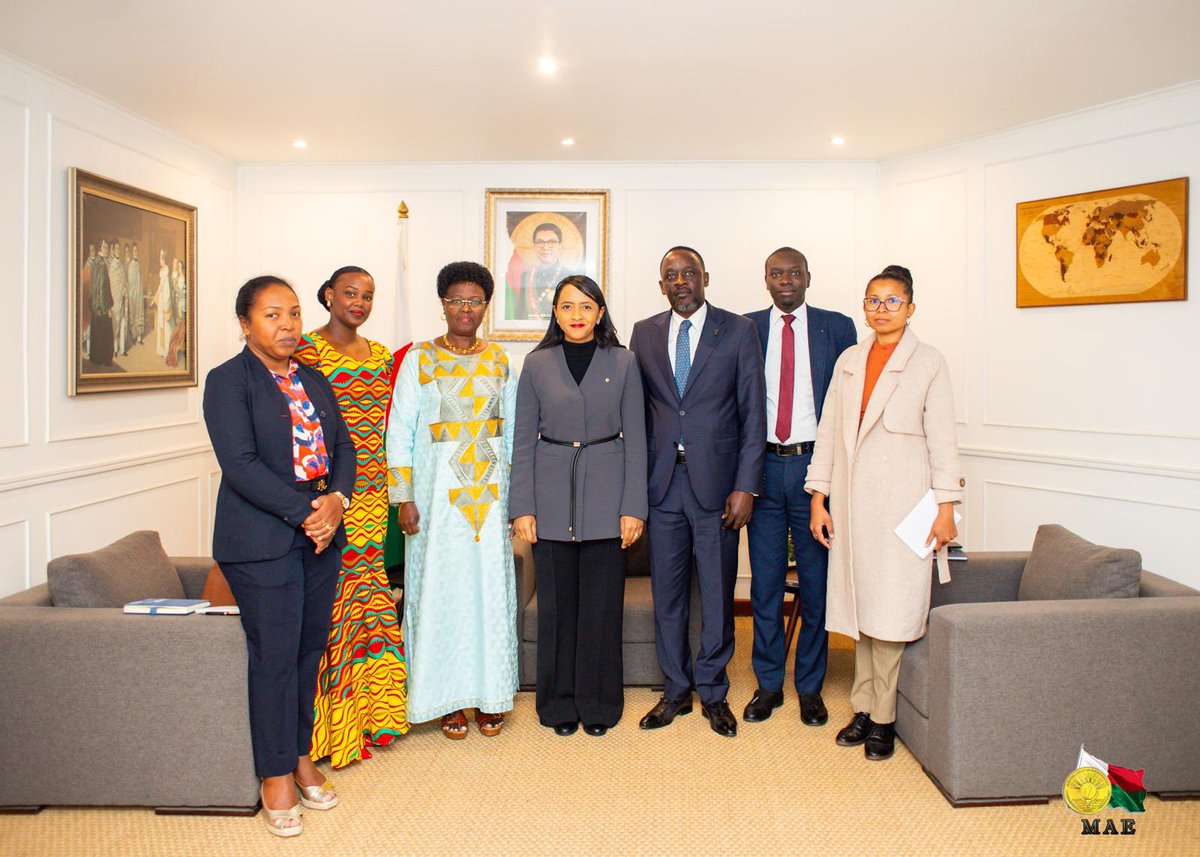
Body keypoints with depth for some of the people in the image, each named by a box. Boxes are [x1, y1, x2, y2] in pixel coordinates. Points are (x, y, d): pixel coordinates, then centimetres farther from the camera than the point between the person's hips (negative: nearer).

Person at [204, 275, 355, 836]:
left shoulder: (314, 381, 15)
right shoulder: (228, 380, -5)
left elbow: (342, 446, 11)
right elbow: (241, 463, -15)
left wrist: (337, 500, -8)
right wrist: (305, 512, -18)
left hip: (321, 535, 6)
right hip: (263, 540, -6)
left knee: (310, 649, 12)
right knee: (274, 656, 0)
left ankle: (302, 757, 28)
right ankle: (276, 776, 16)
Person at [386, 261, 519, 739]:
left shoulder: (500, 360, 9)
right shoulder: (419, 359, 0)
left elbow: (513, 429, 10)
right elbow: (400, 431, -2)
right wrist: (404, 497, -8)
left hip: (491, 487, 2)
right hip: (438, 487, -2)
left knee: (491, 586, 6)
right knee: (441, 587, 3)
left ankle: (489, 695, 19)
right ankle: (448, 699, 17)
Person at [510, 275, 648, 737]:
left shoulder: (623, 363, 3)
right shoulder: (538, 364, 4)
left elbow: (635, 438, 2)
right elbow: (524, 439, 4)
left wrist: (633, 507, -4)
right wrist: (522, 507, -2)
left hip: (604, 494, 0)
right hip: (552, 496, 1)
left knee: (602, 603, 5)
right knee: (556, 603, 6)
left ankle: (598, 704, 21)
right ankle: (560, 703, 22)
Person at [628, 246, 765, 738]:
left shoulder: (739, 331, 0)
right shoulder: (644, 334, 9)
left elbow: (754, 415, -2)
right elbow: (638, 411, 9)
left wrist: (745, 487, -9)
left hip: (717, 482, -2)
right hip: (662, 481, 3)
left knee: (717, 593, 7)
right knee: (667, 592, 9)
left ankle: (713, 693, 24)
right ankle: (676, 691, 26)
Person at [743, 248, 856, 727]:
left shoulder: (837, 328, 5)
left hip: (816, 465, -1)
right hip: (763, 467, 1)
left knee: (817, 582, 7)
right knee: (765, 581, 7)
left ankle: (811, 687, 22)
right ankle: (768, 684, 22)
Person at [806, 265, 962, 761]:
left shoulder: (928, 363, 0)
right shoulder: (849, 361, 12)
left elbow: (942, 438, -2)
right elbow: (828, 430, 10)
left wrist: (945, 508, -6)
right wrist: (818, 497, 6)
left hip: (900, 500, -4)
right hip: (851, 498, 4)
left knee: (889, 608, -2)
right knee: (858, 604, 8)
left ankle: (882, 718, 11)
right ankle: (863, 708, 20)